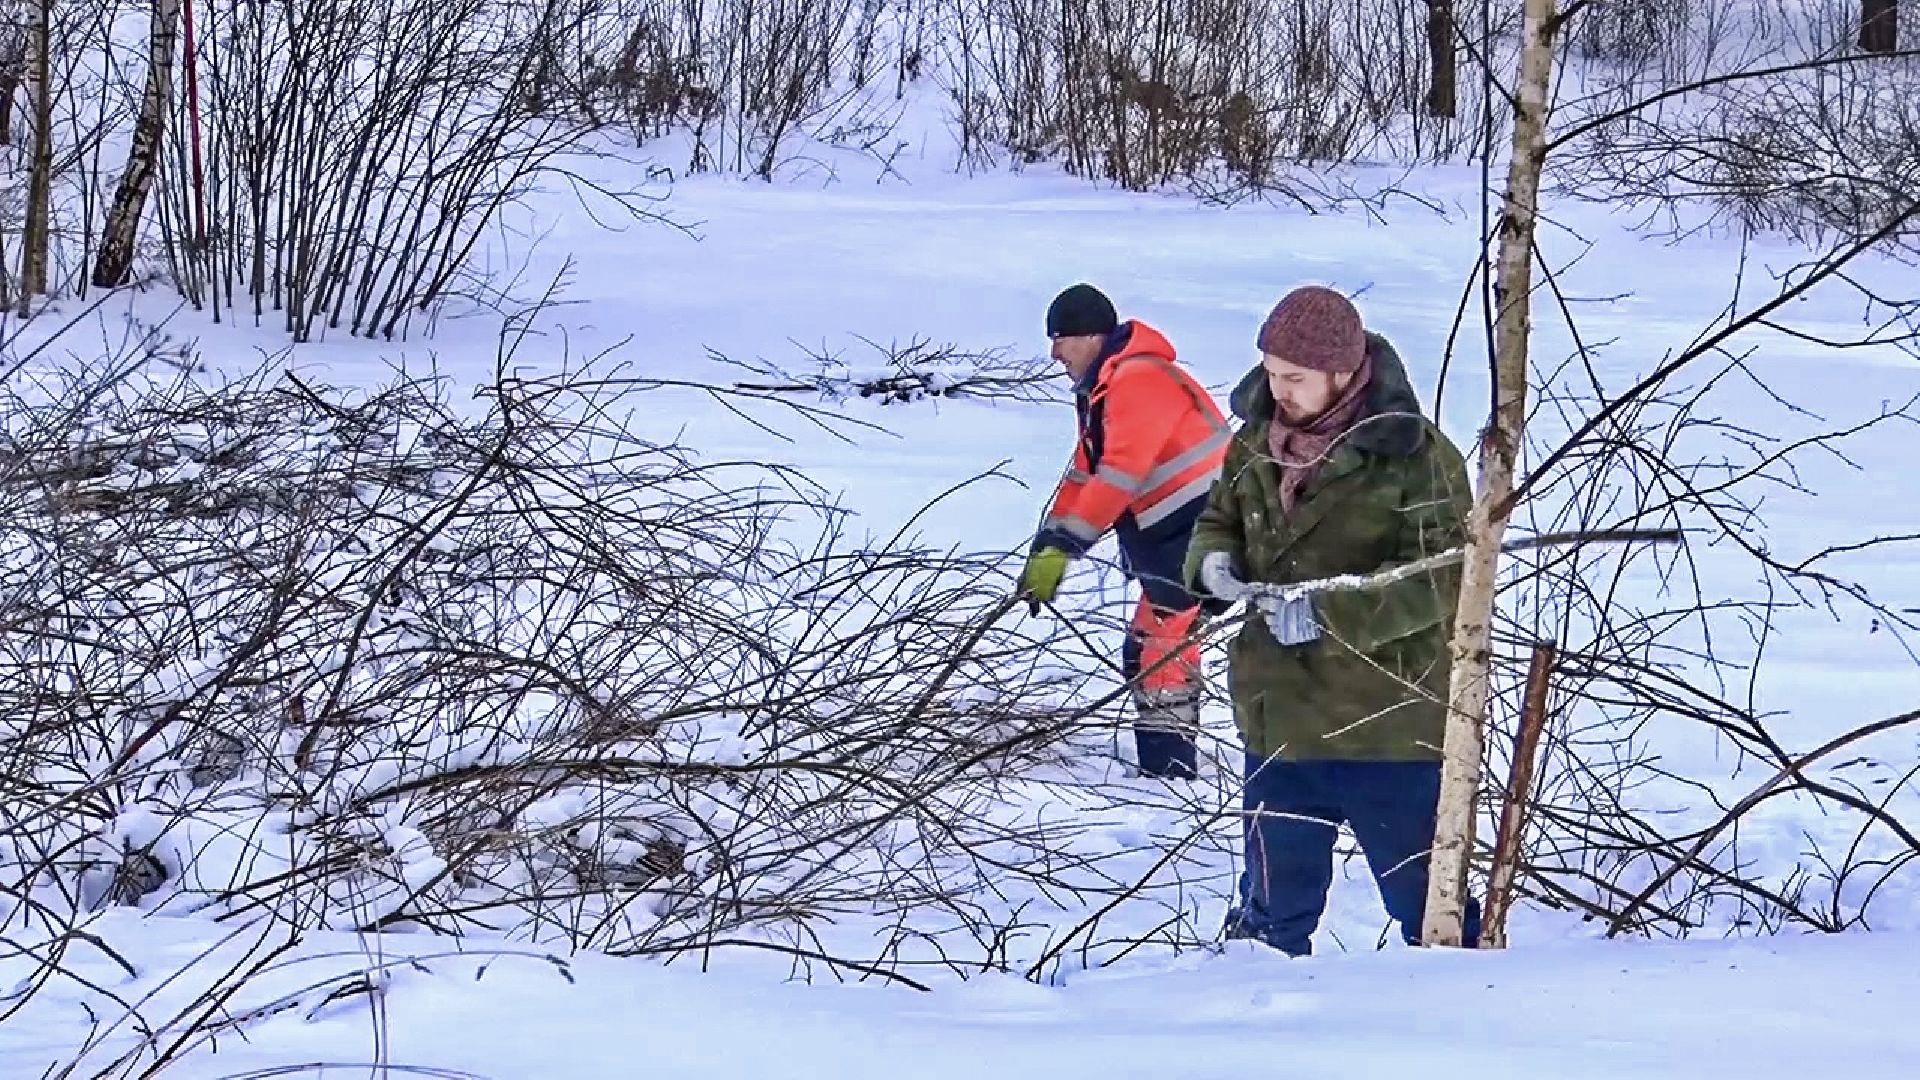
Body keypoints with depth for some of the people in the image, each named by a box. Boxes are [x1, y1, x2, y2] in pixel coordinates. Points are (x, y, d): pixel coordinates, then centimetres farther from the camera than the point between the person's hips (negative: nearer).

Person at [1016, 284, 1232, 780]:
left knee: (1165, 647, -13)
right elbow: (1083, 475, 18)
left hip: (1199, 527, -11)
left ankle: (1170, 767, -13)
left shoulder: (1138, 380, -18)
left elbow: (1121, 474, -26)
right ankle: (1158, 764, 20)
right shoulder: (1100, 390, 16)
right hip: (1168, 537, 11)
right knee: (1144, 652, 14)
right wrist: (1044, 548, 11)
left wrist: (1062, 547, -27)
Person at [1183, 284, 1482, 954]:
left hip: (1386, 721, -5)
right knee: (1275, 901, 18)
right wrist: (1214, 563, -5)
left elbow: (1440, 578, -18)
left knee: (1422, 899, 6)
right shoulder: (1255, 442, 4)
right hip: (1277, 716, 5)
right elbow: (1218, 518, 19)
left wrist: (1328, 612, -27)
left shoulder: (1412, 454, -15)